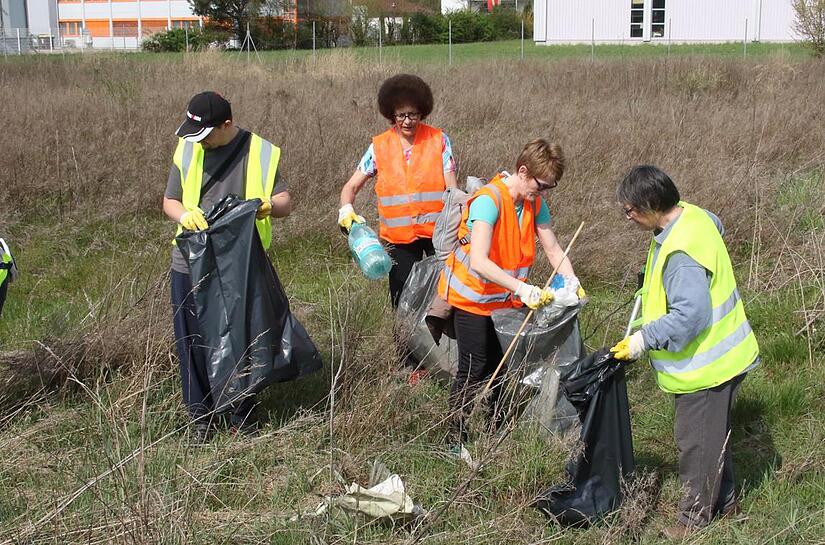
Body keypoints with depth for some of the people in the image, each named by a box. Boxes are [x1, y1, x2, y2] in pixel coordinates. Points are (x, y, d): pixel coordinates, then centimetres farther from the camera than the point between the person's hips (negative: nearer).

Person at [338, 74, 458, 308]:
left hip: (437, 230, -1)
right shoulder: (379, 146, 3)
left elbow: (451, 189, -1)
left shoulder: (438, 140, 0)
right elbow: (351, 186, 6)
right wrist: (346, 209, -16)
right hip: (398, 235, 1)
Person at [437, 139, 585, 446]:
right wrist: (522, 289, -45)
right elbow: (478, 262, -37)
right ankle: (456, 440, 13)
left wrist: (571, 281, -19)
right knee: (473, 371, -1)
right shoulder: (488, 200, -28)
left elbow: (552, 249, -1)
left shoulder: (535, 203, -4)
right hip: (472, 298, -6)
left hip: (506, 299, 7)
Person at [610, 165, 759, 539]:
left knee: (697, 441, 5)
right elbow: (716, 226, 25)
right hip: (720, 354, 10)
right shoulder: (693, 215, 0)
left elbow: (690, 314, -33)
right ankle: (724, 501, 39)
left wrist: (644, 340, -25)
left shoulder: (682, 253, -31)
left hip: (705, 366, -10)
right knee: (714, 434, 24)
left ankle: (695, 516, 21)